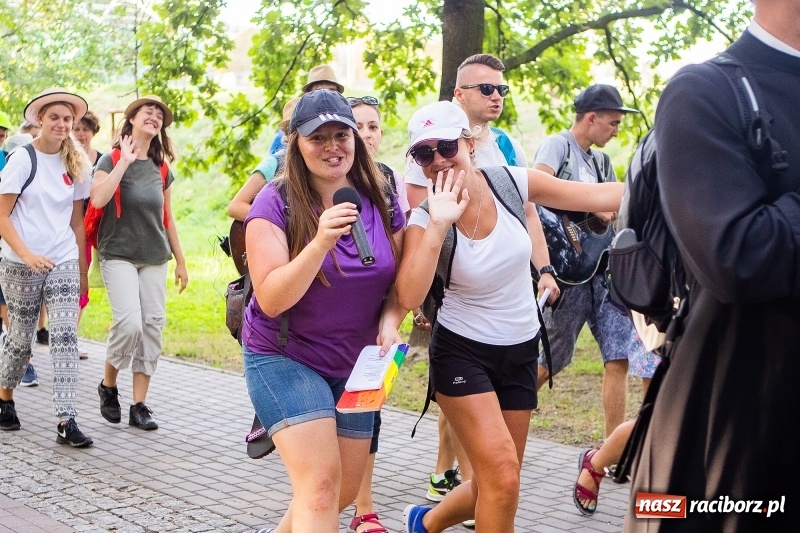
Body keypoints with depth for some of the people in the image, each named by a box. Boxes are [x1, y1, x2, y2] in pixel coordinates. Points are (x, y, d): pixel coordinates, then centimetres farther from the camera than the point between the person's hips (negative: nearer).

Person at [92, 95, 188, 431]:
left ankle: (139, 405, 6)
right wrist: (125, 162, -17)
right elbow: (97, 199, -22)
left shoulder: (161, 170, 11)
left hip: (155, 258, 5)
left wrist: (180, 261, 16)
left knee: (153, 326, -2)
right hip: (119, 256, -5)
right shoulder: (111, 160, -3)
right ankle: (108, 385, 7)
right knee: (129, 322, -19)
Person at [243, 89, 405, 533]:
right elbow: (271, 299, -23)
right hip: (284, 358, -5)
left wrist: (390, 321, -16)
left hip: (355, 364, 6)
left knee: (345, 491, 15)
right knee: (321, 483, -19)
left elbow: (399, 281, 5)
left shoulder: (381, 201, -3)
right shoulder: (276, 203, -16)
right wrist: (321, 243, -36)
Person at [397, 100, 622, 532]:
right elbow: (409, 298, -30)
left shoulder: (511, 183, -10)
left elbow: (598, 196, -7)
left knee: (495, 485, 12)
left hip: (521, 350, 4)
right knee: (502, 477, -17)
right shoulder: (424, 220, -16)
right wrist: (438, 226, -36)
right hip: (461, 352, -4)